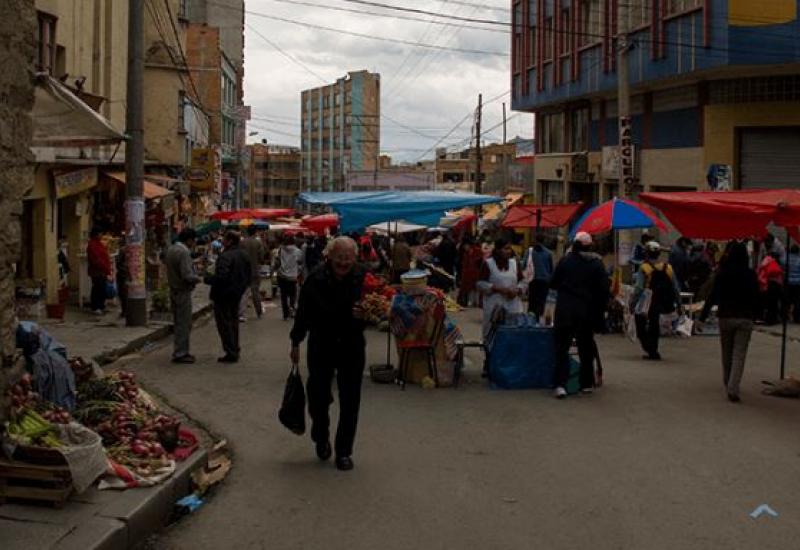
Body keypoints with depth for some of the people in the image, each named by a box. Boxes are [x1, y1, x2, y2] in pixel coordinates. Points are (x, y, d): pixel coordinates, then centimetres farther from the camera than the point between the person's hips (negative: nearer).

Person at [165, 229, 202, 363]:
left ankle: (181, 351, 24)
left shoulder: (170, 250, 8)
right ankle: (180, 354, 2)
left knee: (178, 323, 17)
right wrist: (199, 279, -8)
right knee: (184, 324, -1)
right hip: (183, 292, -9)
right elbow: (187, 275, -27)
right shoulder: (184, 252, -21)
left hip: (174, 290, 9)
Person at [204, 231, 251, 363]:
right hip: (237, 295, 9)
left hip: (224, 295, -9)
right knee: (233, 322, 18)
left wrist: (207, 279, -14)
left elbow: (221, 277, -29)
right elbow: (249, 274, 14)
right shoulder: (243, 255, 8)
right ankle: (235, 350, 24)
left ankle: (231, 353, -1)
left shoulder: (225, 257, -22)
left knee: (225, 324, -1)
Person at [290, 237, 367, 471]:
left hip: (352, 347, 0)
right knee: (318, 395, 6)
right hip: (321, 345, 0)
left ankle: (344, 451, 19)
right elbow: (303, 312, 1)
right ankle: (321, 438, 34)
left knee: (350, 401, 4)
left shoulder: (363, 278, -12)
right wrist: (296, 343, 6)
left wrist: (366, 315, -28)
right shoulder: (316, 279, -10)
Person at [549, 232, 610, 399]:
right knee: (586, 347, 15)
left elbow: (553, 284, 3)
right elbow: (604, 289, -4)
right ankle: (587, 383, 21)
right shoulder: (597, 263, -2)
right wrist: (600, 310, 4)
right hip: (587, 311, 1)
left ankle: (560, 385, -10)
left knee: (562, 347, 1)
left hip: (564, 310, -1)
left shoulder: (565, 261, -3)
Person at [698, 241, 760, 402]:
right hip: (745, 318, 0)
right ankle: (733, 389, -14)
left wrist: (702, 318, -5)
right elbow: (755, 298, 2)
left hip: (725, 317, 0)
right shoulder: (750, 275, -2)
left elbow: (712, 297, -7)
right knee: (739, 355, -2)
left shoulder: (722, 274, -5)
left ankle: (728, 386, 28)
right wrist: (753, 315, 16)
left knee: (727, 355, 15)